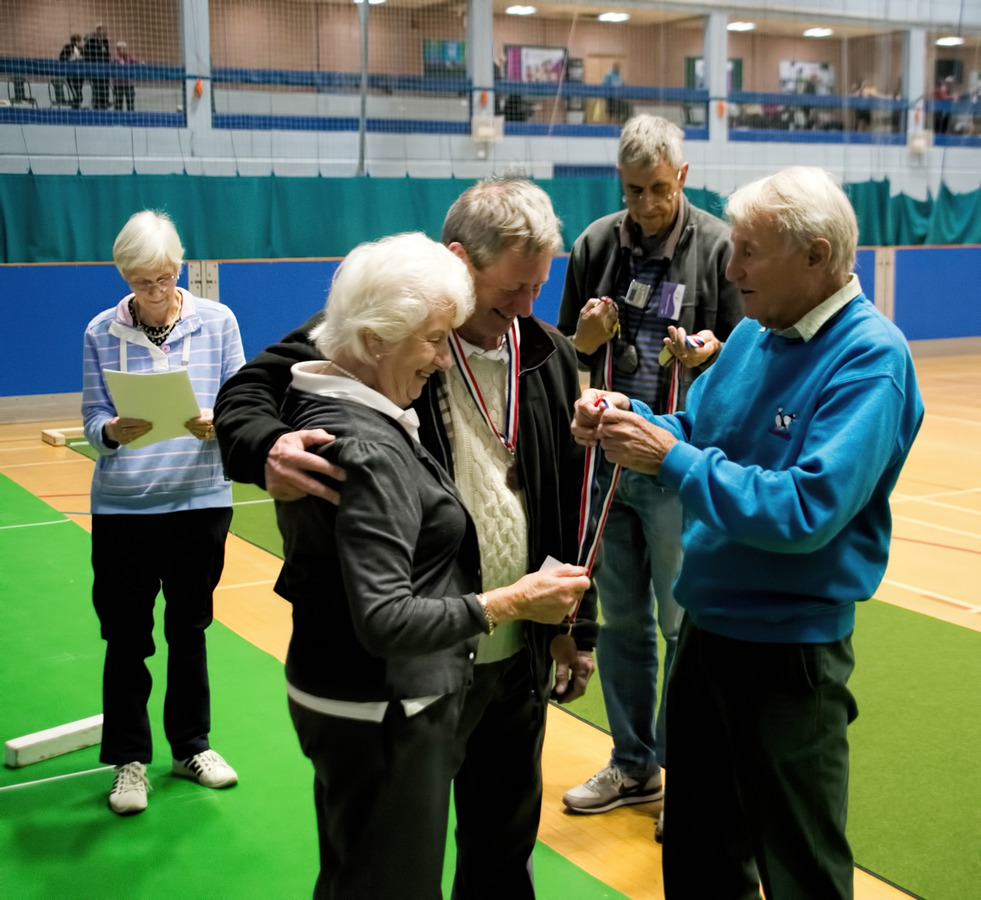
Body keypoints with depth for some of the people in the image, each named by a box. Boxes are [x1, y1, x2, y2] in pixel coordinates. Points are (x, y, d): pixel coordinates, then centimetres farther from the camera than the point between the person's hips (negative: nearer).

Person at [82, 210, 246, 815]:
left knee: (189, 629, 13)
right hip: (121, 508, 0)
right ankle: (129, 759, 20)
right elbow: (94, 422, -3)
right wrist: (114, 431, -26)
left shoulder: (217, 322, -2)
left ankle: (191, 746, 29)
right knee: (126, 637, 6)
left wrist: (217, 424, -24)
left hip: (199, 501, 1)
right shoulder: (101, 333, -2)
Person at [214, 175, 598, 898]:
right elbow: (245, 394, -13)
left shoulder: (549, 357, 5)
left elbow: (571, 510, 10)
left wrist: (577, 628, 13)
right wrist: (269, 447, -36)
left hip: (521, 655, 5)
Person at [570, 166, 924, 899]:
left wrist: (670, 459, -25)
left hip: (789, 644, -7)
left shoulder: (871, 358, -20)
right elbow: (695, 431, 10)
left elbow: (806, 510, -29)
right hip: (706, 621, 7)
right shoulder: (756, 333, 4)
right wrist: (632, 422, -10)